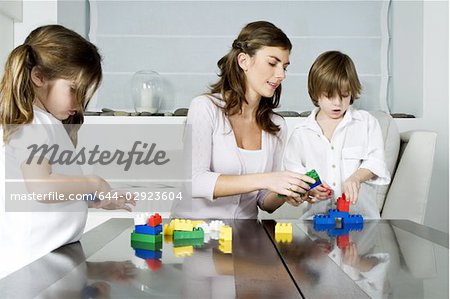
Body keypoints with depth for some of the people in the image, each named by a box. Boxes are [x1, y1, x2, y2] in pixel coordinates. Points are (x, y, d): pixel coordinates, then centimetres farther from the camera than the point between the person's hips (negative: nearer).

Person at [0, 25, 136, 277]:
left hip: (56, 253, 9)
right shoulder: (29, 123, -13)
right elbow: (42, 187, -26)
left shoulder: (51, 123, 16)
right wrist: (94, 183, -14)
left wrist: (103, 201, 10)